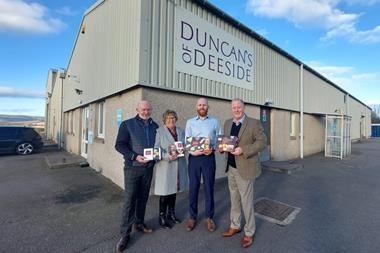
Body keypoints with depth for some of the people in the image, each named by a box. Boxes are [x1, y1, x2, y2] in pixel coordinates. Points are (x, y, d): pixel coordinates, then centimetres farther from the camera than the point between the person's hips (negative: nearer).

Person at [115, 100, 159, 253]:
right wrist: (135, 156, -21)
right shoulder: (127, 124, -4)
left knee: (143, 197, 16)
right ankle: (125, 233, 14)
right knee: (130, 200, 0)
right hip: (133, 167, -4)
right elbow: (119, 145, -10)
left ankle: (139, 223, 35)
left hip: (149, 167, 4)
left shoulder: (155, 126, 8)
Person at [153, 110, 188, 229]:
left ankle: (171, 213, 34)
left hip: (178, 165, 5)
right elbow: (156, 149, -9)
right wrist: (168, 156, -22)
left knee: (173, 189, 15)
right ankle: (162, 216, 21)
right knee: (165, 191, 1)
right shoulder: (159, 131, -3)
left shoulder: (181, 131, 12)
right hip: (165, 165, -4)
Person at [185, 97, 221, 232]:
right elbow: (186, 140, 0)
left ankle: (209, 217, 26)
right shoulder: (190, 122, 5)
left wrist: (212, 148, -14)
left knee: (209, 188, 9)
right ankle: (192, 217, 25)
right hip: (194, 157, 0)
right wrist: (192, 151, -17)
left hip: (209, 157, 0)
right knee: (193, 188, 8)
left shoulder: (214, 122, 6)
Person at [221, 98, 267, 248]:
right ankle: (235, 226, 39)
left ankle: (249, 233, 28)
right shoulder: (227, 123, 8)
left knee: (246, 202, 7)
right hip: (230, 168, 6)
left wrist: (243, 150, -24)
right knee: (234, 199, 19)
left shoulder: (254, 123, -10)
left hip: (245, 169, -5)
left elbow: (262, 142, -13)